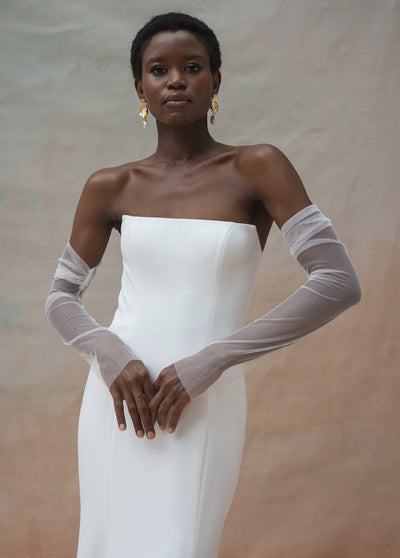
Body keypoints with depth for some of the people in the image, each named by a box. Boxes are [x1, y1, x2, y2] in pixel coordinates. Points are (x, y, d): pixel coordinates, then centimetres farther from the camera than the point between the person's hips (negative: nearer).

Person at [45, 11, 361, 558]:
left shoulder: (257, 167, -5)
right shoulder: (110, 187, 4)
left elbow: (339, 283, -13)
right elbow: (61, 297, 11)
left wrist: (212, 359, -17)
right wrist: (110, 352, -12)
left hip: (203, 410, -3)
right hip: (118, 401, 3)